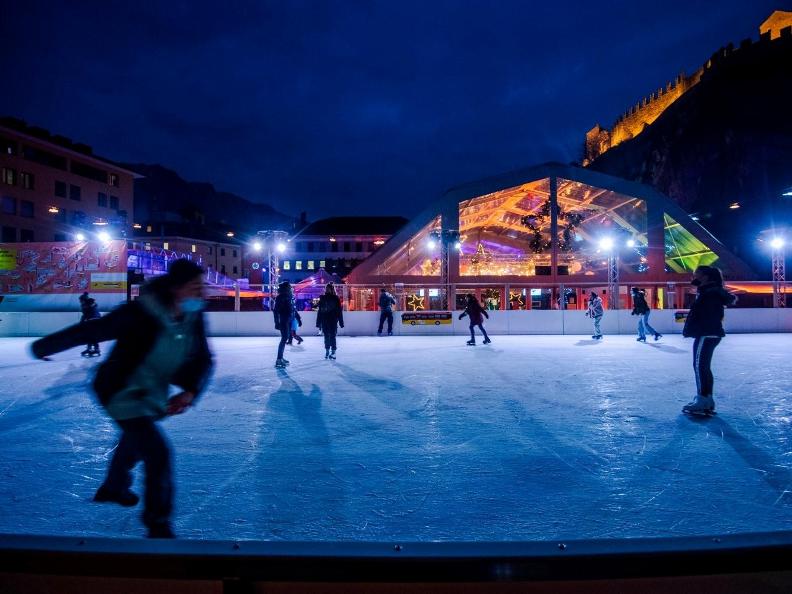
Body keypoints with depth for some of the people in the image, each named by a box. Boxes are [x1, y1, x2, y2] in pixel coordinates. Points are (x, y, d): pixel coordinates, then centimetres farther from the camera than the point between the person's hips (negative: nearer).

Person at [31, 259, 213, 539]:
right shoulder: (139, 314, -33)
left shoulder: (194, 318, -15)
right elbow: (89, 330, -23)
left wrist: (189, 392, -24)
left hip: (153, 395, 8)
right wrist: (44, 346, -10)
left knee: (135, 441, 30)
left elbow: (203, 361, -8)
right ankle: (157, 525, 9)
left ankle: (113, 488, 61)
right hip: (122, 393, -8)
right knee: (157, 452, -14)